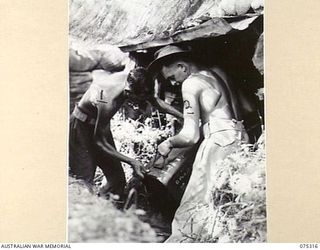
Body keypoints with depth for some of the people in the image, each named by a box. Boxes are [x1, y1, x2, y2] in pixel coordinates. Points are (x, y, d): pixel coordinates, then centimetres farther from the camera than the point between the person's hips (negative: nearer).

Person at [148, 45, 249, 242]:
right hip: (239, 140, 9)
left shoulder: (191, 83, -4)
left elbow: (190, 136, -9)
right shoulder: (215, 74, 20)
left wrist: (169, 143, 8)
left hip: (218, 143, -9)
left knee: (192, 209, -6)